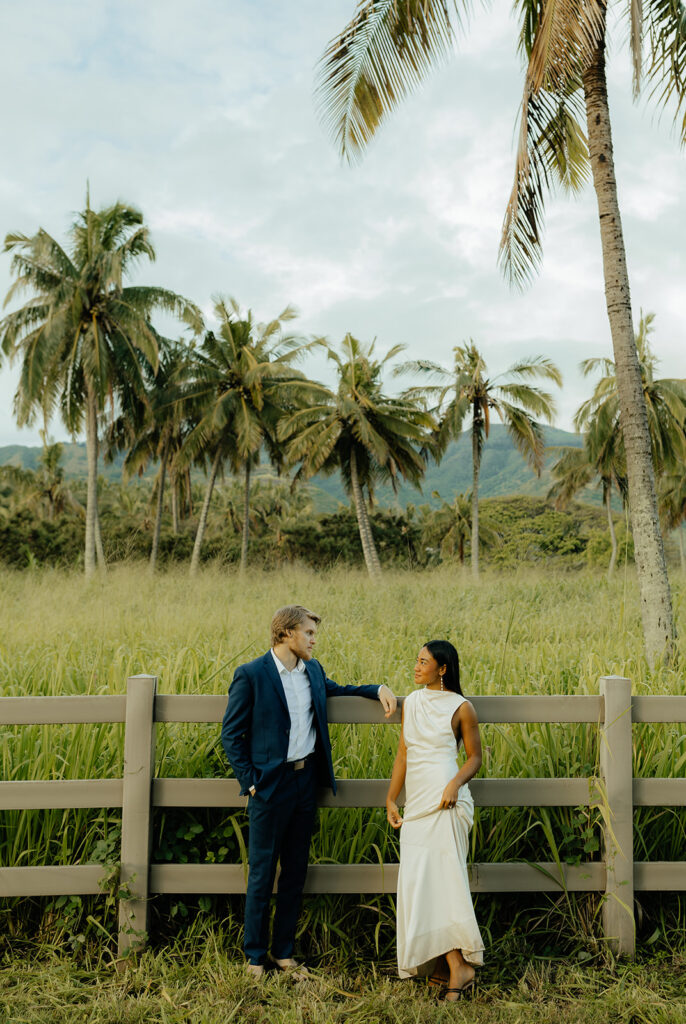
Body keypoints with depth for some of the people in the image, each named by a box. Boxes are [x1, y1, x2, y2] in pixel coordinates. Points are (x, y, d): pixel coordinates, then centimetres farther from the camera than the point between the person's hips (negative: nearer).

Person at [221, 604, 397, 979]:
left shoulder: (313, 670, 8)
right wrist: (250, 782, -11)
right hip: (270, 785, -6)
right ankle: (255, 956, 20)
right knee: (262, 873, 4)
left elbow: (334, 688, 29)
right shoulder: (251, 675, -11)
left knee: (295, 871, 13)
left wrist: (377, 689, 13)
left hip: (306, 780, 6)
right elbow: (231, 735, -7)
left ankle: (284, 952, 27)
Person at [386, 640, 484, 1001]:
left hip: (444, 801, -6)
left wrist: (455, 784, -17)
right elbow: (403, 755, 14)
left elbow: (474, 757, 1)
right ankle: (444, 962, 17)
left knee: (440, 877, -9)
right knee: (417, 881, 7)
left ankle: (458, 965, -1)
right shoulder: (410, 703, 11)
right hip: (416, 802, 6)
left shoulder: (461, 707, -4)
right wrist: (391, 799, 12)